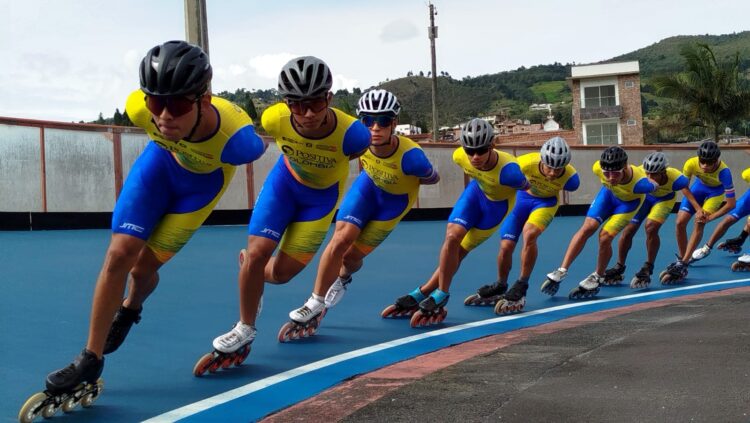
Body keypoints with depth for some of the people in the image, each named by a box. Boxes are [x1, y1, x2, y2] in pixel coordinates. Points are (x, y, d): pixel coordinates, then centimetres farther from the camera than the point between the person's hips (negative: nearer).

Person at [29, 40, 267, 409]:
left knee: (144, 266, 1)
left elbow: (257, 151, -18)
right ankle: (90, 359, 8)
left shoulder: (234, 137, -44)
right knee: (120, 254, -7)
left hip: (204, 179, -2)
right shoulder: (139, 107, -36)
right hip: (162, 158, 2)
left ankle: (129, 309, 38)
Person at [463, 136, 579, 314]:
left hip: (546, 201, -1)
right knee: (506, 246, -1)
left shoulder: (570, 177, -31)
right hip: (522, 196, 1)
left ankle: (520, 289, -14)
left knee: (529, 234, -30)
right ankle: (500, 288, 27)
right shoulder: (526, 163, -37)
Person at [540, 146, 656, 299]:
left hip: (630, 200, -3)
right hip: (609, 192, 3)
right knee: (587, 227, -9)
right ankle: (562, 271, -3)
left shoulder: (639, 183, -44)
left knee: (605, 237, -14)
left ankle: (597, 278, 9)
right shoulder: (598, 168, -34)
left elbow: (653, 187, -20)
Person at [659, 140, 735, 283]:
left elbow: (731, 203, -32)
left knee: (699, 223, -21)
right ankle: (682, 259, 13)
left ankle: (682, 265, -20)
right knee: (680, 222, -6)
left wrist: (709, 217, -29)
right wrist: (698, 209, -20)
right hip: (699, 186, 3)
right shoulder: (691, 164, -33)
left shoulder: (723, 172, -40)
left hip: (716, 190, -3)